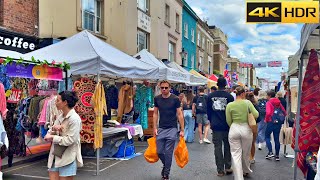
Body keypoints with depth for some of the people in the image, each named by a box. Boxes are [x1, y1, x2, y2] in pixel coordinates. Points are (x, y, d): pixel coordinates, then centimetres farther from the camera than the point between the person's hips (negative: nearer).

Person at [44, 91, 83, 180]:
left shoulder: (74, 119, -15)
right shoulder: (60, 117, 9)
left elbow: (69, 140, -20)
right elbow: (49, 133, 9)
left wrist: (52, 137, -12)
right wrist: (53, 128, -12)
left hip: (68, 158, -7)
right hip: (55, 156, 7)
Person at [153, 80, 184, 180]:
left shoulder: (175, 99, -6)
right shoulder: (157, 99, 3)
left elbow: (179, 114, -4)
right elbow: (155, 114, 9)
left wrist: (182, 130, -6)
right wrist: (155, 128, 3)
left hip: (172, 129, -3)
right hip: (161, 128, 3)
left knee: (168, 153, -1)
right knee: (159, 151, 5)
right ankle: (166, 165, 34)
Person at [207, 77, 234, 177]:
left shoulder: (210, 96, -1)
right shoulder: (229, 96, -7)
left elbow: (208, 111, 7)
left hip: (215, 125, 1)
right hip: (227, 125, -1)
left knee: (217, 147, 5)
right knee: (227, 147, 14)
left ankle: (220, 170, 8)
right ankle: (228, 167, 16)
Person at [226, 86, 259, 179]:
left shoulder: (229, 105, -5)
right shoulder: (247, 102, -6)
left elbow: (228, 121, 0)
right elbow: (256, 115, -6)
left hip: (234, 130, 0)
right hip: (246, 129, 1)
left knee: (236, 155, 3)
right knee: (246, 154, 19)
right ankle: (246, 171, 41)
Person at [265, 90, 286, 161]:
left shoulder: (269, 103, -8)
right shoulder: (279, 102, 10)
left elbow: (268, 113, -23)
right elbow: (284, 112, 9)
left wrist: (266, 120, -8)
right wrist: (280, 119, 18)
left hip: (271, 122, -6)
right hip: (279, 123, 6)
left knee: (267, 136, 10)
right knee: (276, 138, 12)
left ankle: (270, 152, -2)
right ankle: (277, 155, 15)